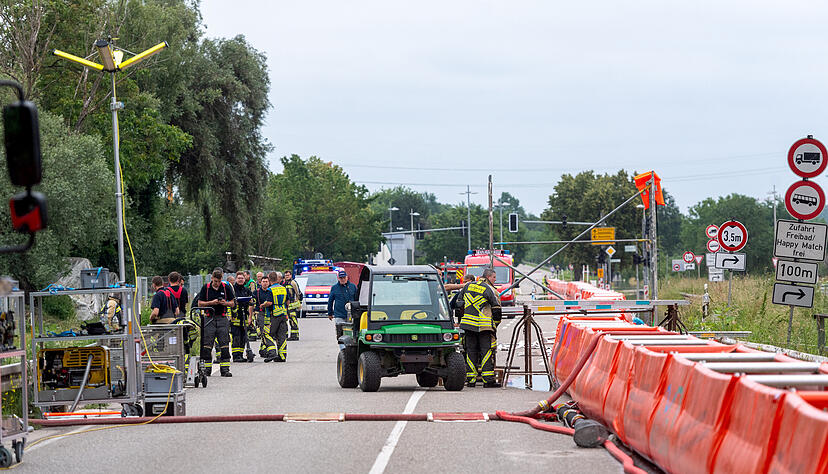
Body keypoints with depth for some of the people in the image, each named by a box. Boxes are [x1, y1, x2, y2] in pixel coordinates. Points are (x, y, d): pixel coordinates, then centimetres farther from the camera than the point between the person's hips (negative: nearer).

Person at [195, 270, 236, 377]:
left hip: (222, 319, 1)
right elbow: (200, 303, 3)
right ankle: (207, 368, 4)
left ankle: (225, 369, -1)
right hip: (209, 318, -1)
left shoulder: (226, 287, 4)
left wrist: (225, 303, -13)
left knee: (224, 345, -3)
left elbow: (232, 303, 8)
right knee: (206, 345, -3)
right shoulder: (206, 288, 2)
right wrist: (211, 303, -12)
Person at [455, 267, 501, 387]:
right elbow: (496, 309, -5)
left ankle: (470, 379, 9)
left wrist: (461, 317, 27)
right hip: (484, 326, -5)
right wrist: (495, 324, 8)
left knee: (471, 351, 10)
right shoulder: (489, 290, -5)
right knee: (486, 351, -4)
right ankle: (488, 380, -11)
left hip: (468, 324, 5)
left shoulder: (468, 286, 11)